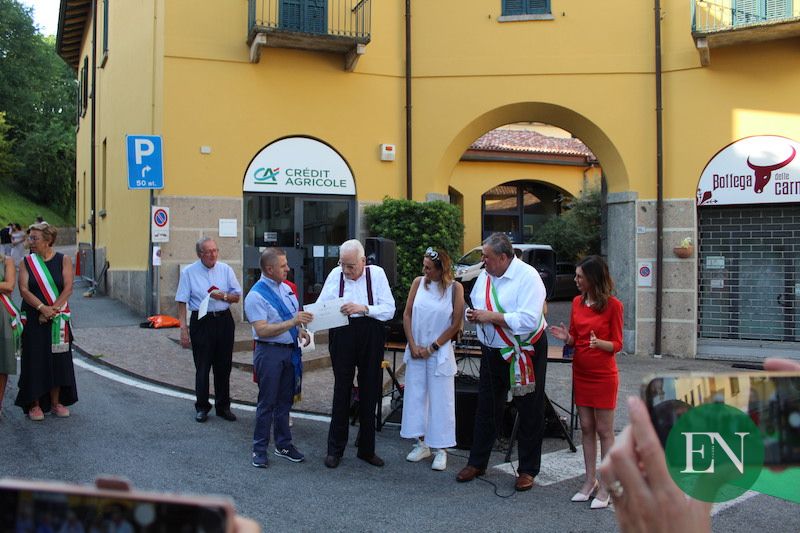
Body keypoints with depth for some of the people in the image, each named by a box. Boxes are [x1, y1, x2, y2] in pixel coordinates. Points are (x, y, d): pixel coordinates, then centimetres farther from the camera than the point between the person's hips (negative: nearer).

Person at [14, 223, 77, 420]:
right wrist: (42, 307, -21)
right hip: (33, 319, 0)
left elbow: (68, 289, -6)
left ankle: (56, 402, 15)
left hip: (57, 320, 0)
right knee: (35, 359, 1)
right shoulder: (27, 262, 3)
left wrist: (52, 310, -16)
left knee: (58, 360, 4)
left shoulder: (63, 260, 1)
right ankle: (34, 404, 9)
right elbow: (23, 289, -8)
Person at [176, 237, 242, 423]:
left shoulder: (225, 269, 6)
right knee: (202, 367, 2)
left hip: (224, 321, 3)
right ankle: (202, 407, 16)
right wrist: (183, 328, -9)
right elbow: (182, 302, -2)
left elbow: (237, 296, 10)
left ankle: (223, 406, 21)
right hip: (201, 322, -3)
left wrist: (224, 296, -12)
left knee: (224, 366, 9)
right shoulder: (189, 272, -1)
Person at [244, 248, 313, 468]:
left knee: (285, 400, 17)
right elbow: (262, 330, -23)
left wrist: (300, 332, 3)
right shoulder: (256, 295, -15)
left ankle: (284, 445, 29)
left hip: (290, 350, 7)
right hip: (269, 352, -7)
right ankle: (260, 450, 16)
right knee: (267, 403, 2)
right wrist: (293, 322, -30)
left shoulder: (286, 288, 9)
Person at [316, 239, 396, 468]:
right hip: (342, 337, 0)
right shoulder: (335, 274, 0)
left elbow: (389, 310, -8)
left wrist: (363, 308, -21)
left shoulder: (376, 274, -2)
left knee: (369, 393, 10)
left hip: (371, 339, 0)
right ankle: (335, 449, 21)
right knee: (342, 392, 7)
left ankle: (366, 449, 25)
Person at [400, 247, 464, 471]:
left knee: (440, 400, 1)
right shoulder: (418, 282, 1)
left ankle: (441, 450, 11)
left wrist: (432, 348, -7)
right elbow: (407, 314, 3)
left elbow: (456, 324, -6)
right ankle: (422, 444, 23)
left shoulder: (455, 288, -7)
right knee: (415, 396, 8)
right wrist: (413, 345, -5)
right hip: (416, 350, 4)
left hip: (440, 352, -3)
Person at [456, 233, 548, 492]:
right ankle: (477, 463, 27)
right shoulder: (484, 276, 4)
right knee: (486, 409, 14)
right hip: (492, 352, 6)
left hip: (525, 352, -6)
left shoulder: (528, 276, -19)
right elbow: (474, 304, 18)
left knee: (529, 412, 7)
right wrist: (472, 314, -7)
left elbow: (529, 320, -29)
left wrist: (491, 316, -26)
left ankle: (528, 470, 19)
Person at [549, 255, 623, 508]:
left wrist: (599, 343, -27)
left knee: (604, 430, 2)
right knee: (586, 428, 11)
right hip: (580, 373, 5)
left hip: (604, 375, -5)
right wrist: (566, 337, -12)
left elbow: (617, 344, -7)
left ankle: (606, 486, 10)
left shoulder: (613, 305, -11)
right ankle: (590, 480, 20)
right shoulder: (577, 302, 5)